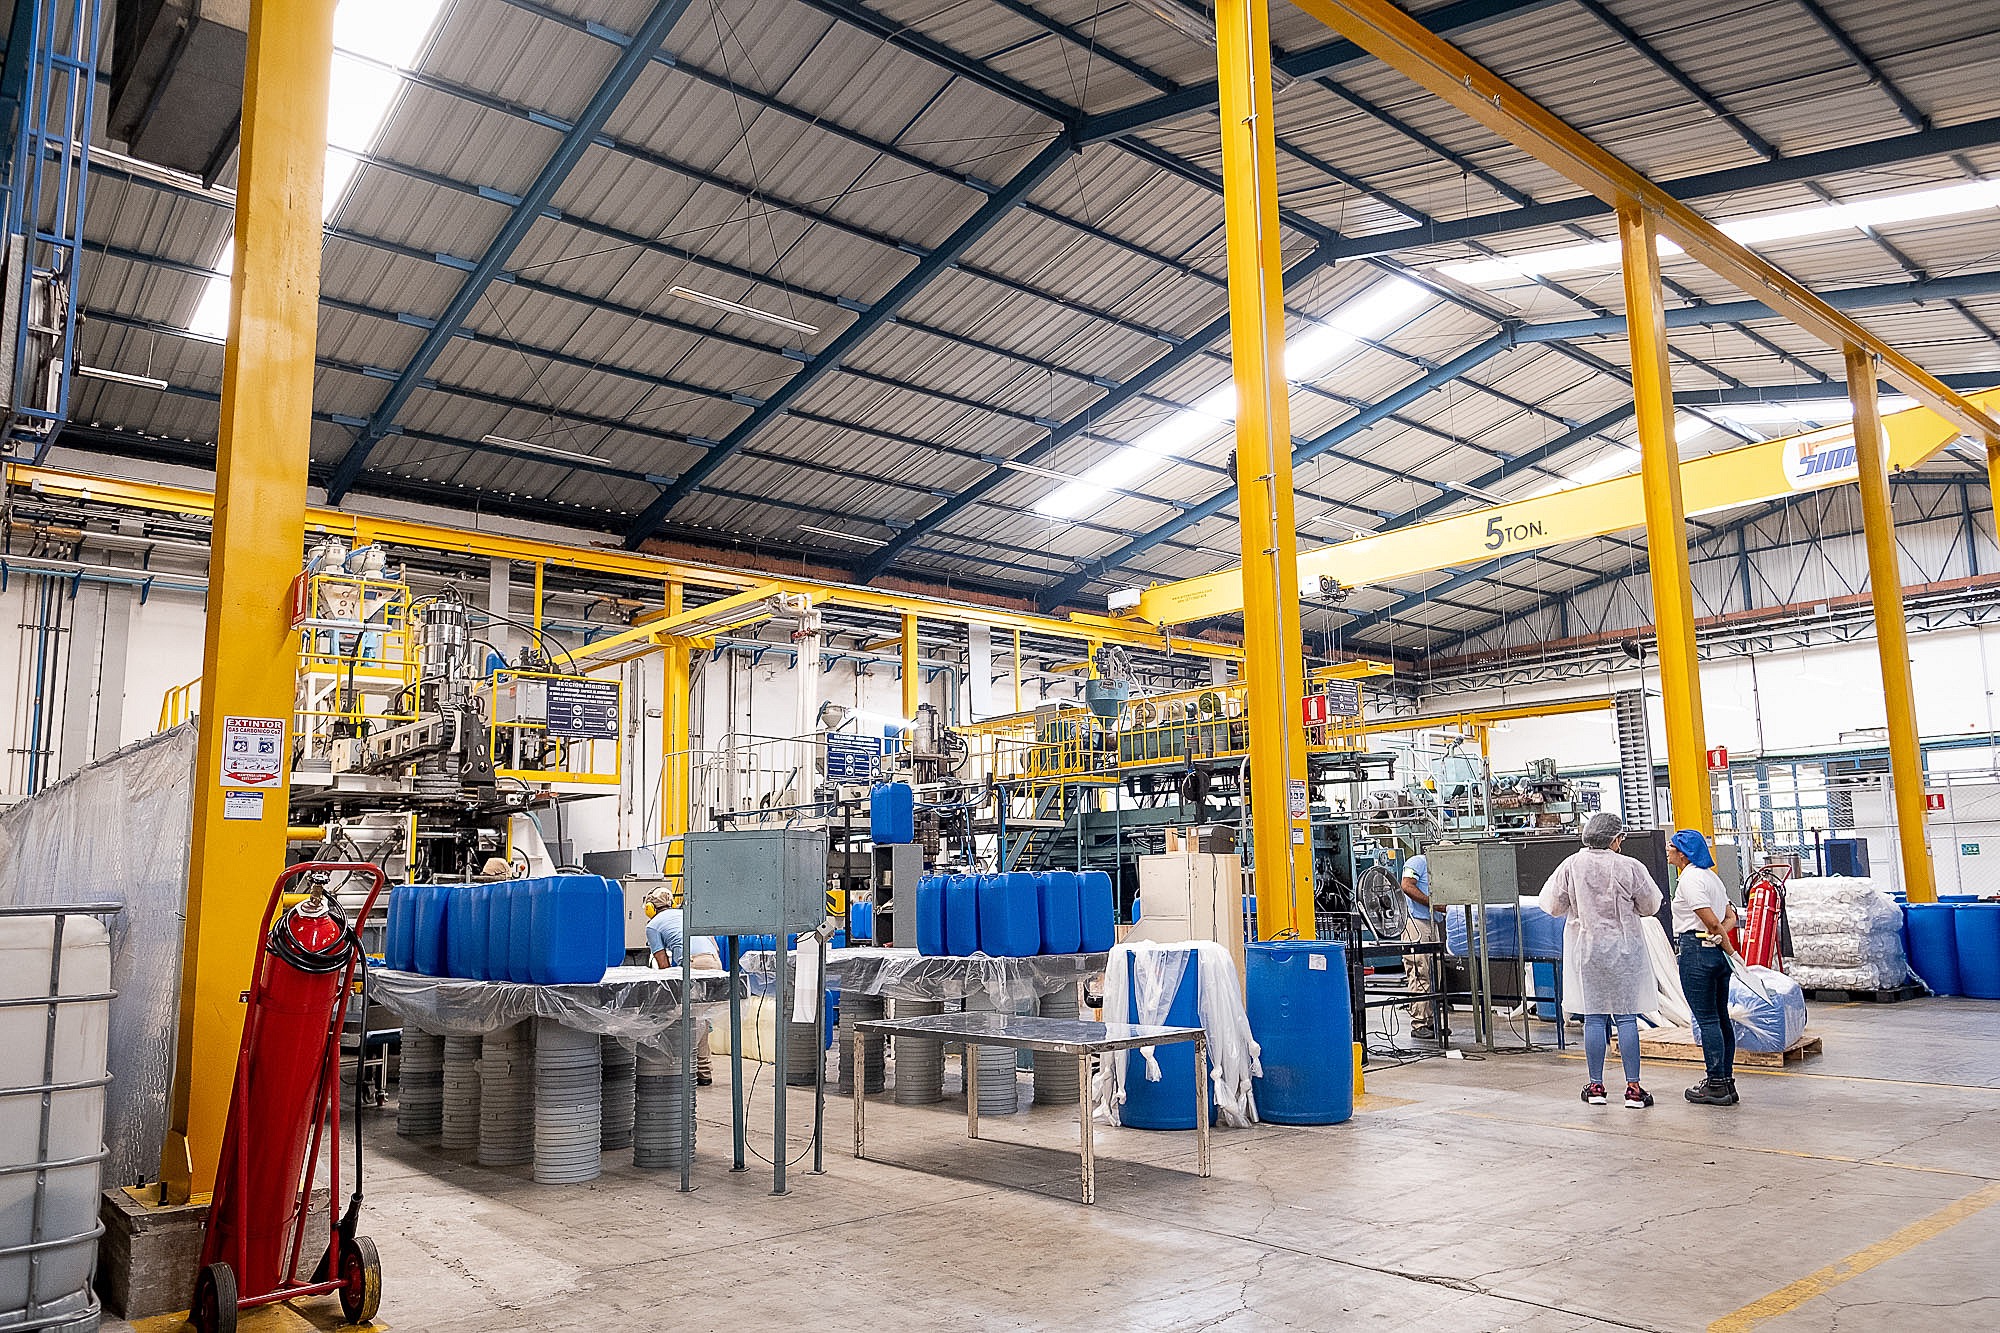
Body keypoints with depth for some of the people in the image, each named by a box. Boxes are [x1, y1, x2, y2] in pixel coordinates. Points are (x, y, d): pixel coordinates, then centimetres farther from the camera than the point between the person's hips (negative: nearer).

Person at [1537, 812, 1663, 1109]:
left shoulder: (1571, 866, -7)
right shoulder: (1629, 867, -10)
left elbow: (1551, 905, 0)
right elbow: (1651, 906, 2)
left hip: (1587, 949, 2)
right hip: (1624, 948, -1)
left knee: (1594, 1017, 8)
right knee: (1626, 1017, 3)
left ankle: (1596, 1086, 13)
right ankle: (1633, 1088, 5)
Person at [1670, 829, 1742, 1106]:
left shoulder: (1689, 879, -14)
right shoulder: (1711, 876, 16)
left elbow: (1712, 921, -18)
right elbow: (1731, 917, 16)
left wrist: (1728, 947, -6)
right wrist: (1720, 935, 0)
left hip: (1696, 951, -9)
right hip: (1717, 952, 9)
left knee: (1707, 1019, -4)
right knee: (1721, 1017, 12)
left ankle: (1716, 1085, 1)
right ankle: (1726, 1081, 18)